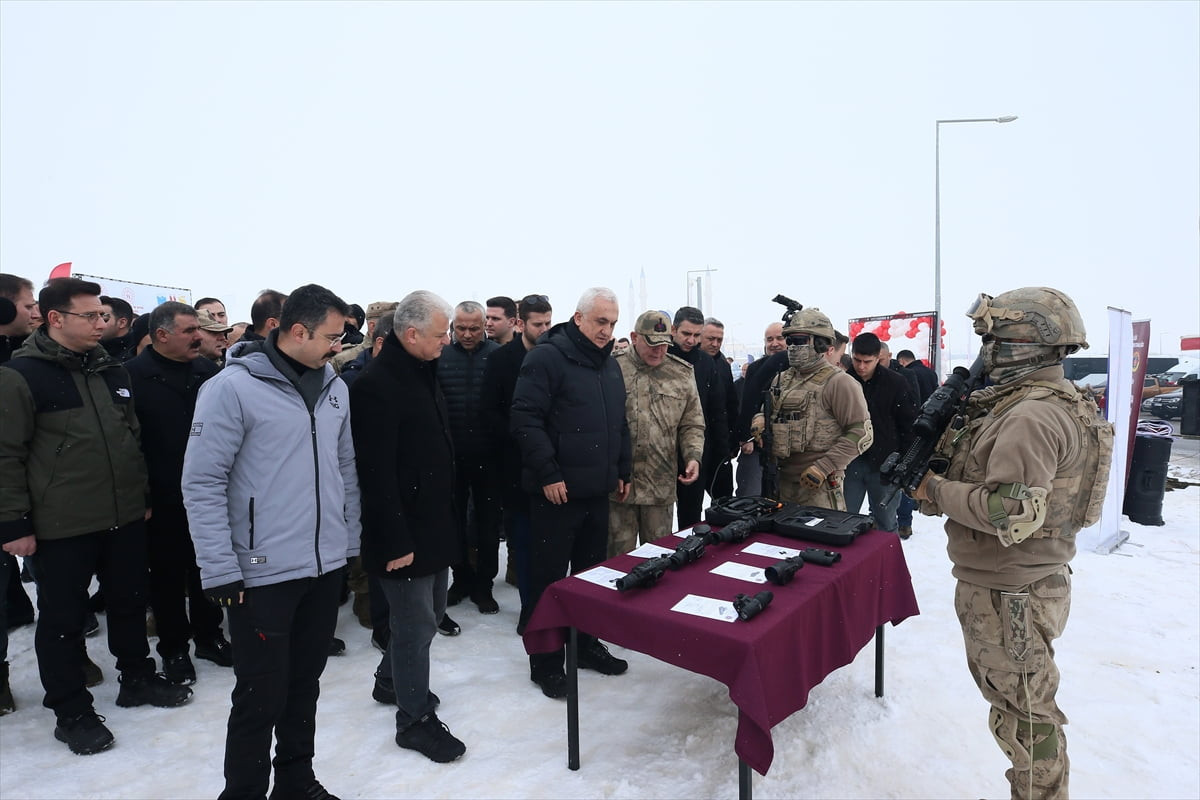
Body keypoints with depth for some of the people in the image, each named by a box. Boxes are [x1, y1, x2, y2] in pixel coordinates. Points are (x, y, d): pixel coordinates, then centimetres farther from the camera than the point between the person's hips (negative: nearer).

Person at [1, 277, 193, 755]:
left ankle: (137, 678, 36)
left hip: (125, 518, 5)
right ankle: (71, 711, 26)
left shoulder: (113, 370, 8)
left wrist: (144, 495, 15)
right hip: (60, 527, -5)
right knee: (63, 619, 10)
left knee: (129, 602, 18)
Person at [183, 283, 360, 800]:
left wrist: (350, 540, 12)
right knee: (261, 697, 7)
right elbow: (202, 483, -13)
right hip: (263, 573, -5)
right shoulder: (233, 387, -13)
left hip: (327, 566, 6)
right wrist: (219, 571, -14)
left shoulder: (334, 386, 6)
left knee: (305, 685, 19)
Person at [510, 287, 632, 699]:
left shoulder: (609, 364, 14)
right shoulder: (547, 356, -11)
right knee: (549, 577, 4)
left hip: (597, 491, 8)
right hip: (557, 492, -7)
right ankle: (545, 662, 19)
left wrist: (623, 471, 18)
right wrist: (548, 474, -19)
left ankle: (586, 643, 35)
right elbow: (525, 418, -18)